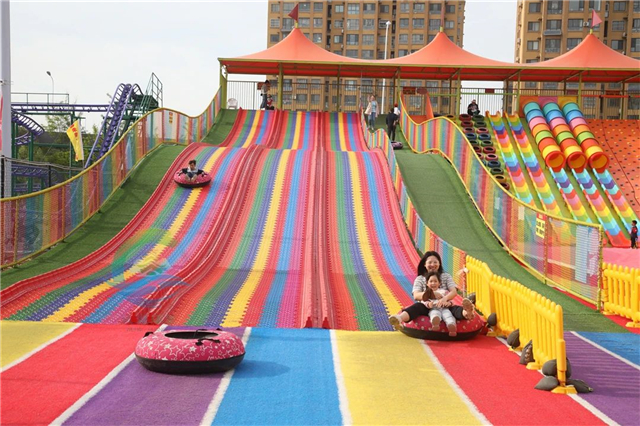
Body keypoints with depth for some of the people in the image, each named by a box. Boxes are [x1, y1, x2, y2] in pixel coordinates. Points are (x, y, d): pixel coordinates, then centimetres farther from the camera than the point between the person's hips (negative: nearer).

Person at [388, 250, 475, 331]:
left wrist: (445, 298, -25)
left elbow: (454, 291, 0)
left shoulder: (446, 276, 17)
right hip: (427, 307, -1)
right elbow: (416, 296, -3)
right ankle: (399, 319, -69)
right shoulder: (420, 279, 14)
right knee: (417, 307, -36)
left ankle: (466, 313, -72)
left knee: (454, 308, -34)